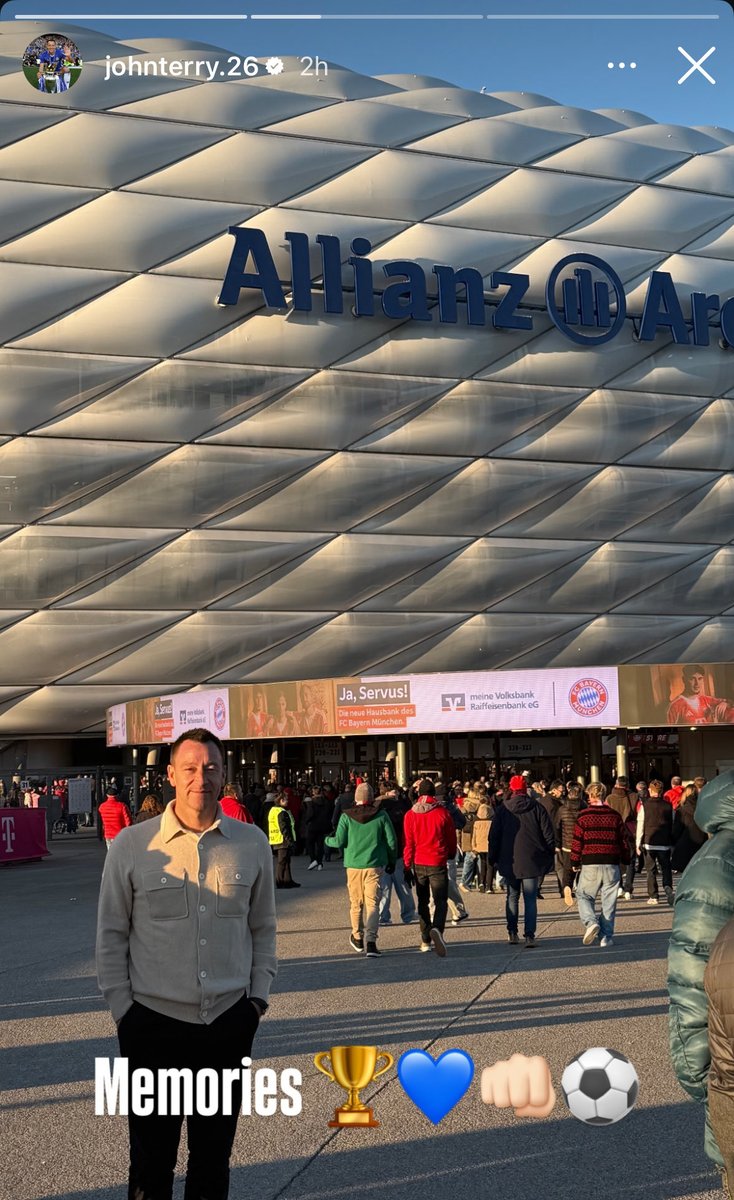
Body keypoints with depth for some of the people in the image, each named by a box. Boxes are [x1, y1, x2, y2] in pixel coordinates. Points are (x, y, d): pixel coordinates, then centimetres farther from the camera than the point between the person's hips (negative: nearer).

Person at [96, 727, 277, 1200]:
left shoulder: (252, 843, -1)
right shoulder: (131, 845, -6)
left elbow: (263, 927, 8)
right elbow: (111, 934, 0)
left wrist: (258, 996, 3)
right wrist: (122, 1007, -2)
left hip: (229, 1020, 2)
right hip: (153, 1020, -1)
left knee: (214, 1149, 17)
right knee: (152, 1156, 12)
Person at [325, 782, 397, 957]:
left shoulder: (347, 817, -5)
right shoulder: (381, 815, -3)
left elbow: (339, 842, -5)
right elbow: (392, 842, -1)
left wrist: (327, 840, 16)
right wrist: (392, 861, 14)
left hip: (353, 865, 1)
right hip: (375, 865, -1)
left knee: (356, 903, 15)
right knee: (372, 902, 0)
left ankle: (357, 938, 30)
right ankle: (370, 941, -13)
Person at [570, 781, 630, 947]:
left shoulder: (584, 815, -3)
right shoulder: (615, 815, 6)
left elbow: (577, 841, -2)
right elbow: (624, 839, 10)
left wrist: (575, 862, 8)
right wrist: (625, 859, 21)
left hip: (590, 864, -2)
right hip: (612, 864, 2)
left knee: (583, 895, 11)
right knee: (609, 901, 8)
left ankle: (590, 922, -13)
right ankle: (607, 937, 7)